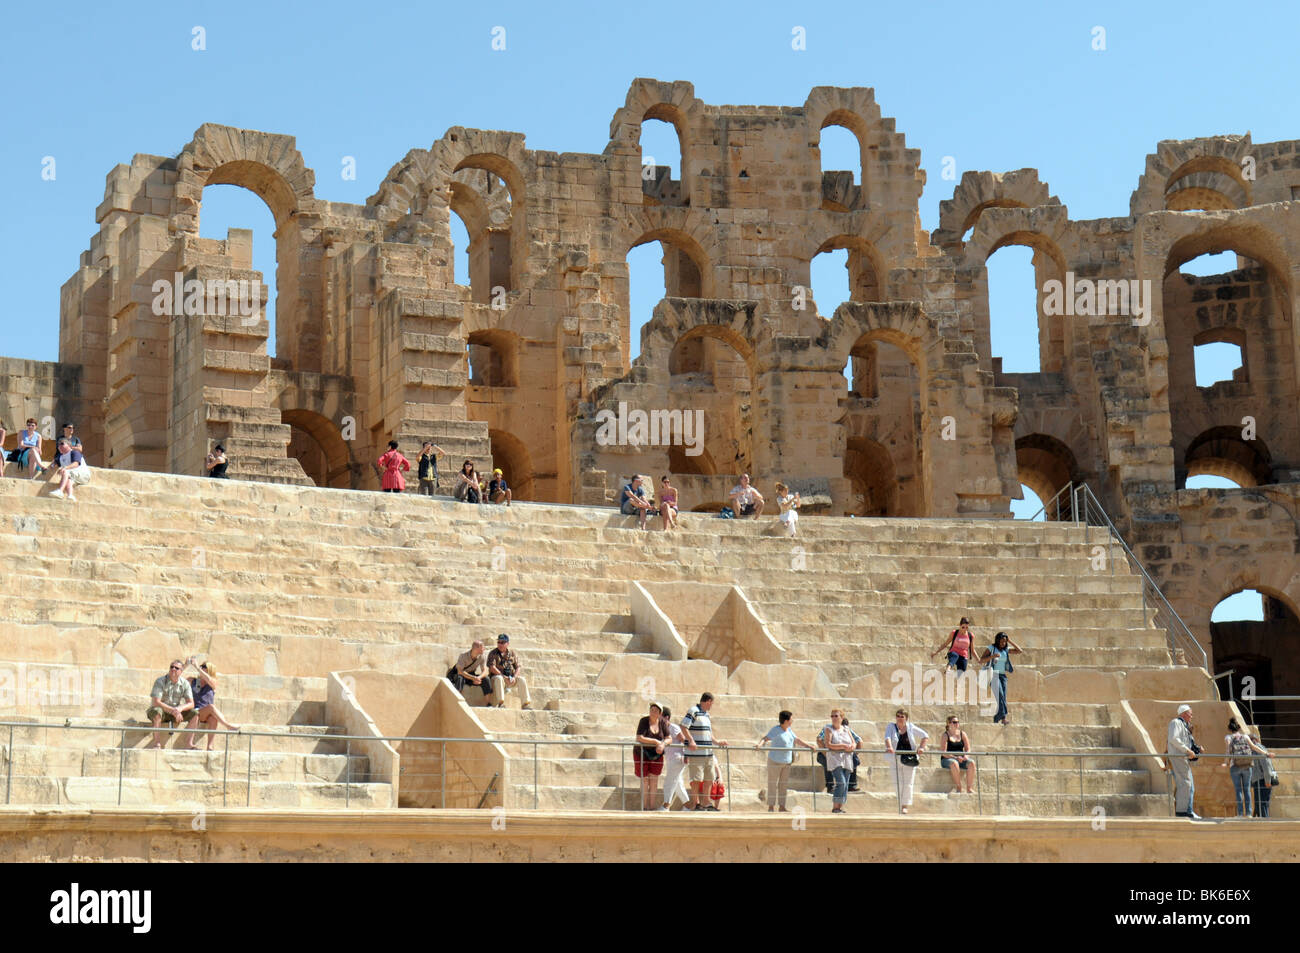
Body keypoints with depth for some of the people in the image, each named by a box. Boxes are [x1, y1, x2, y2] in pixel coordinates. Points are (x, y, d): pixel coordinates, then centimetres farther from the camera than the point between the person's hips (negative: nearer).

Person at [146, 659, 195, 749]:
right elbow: (156, 702, -24)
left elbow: (191, 704, -6)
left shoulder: (185, 683, -2)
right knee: (156, 711, -39)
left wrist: (180, 708, -29)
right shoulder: (160, 681, -14)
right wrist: (173, 710, -33)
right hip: (161, 710, -4)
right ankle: (157, 744, -40)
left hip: (174, 713, 4)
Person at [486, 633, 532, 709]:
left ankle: (526, 704, -20)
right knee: (498, 679, -37)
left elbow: (518, 667, 7)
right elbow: (492, 668, -12)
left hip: (510, 679, 4)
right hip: (498, 676, -4)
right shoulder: (493, 654, 0)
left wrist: (514, 677, -13)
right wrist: (504, 677, -21)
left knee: (522, 679, -21)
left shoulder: (512, 654, 12)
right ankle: (501, 703, -42)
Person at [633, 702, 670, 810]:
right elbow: (639, 738, -26)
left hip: (656, 755, 3)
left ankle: (652, 808, 4)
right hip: (642, 754, -3)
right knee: (645, 782, 2)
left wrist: (663, 744, -29)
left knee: (654, 783, 0)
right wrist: (656, 742, -26)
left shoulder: (662, 722, -4)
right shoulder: (644, 721, -16)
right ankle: (644, 808, 11)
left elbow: (669, 738, -6)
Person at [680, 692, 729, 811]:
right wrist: (691, 741, -25)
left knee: (709, 779, 11)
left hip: (708, 753, 9)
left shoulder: (706, 714, 20)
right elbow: (683, 727, -16)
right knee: (697, 779, -7)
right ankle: (695, 804, -1)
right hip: (696, 753, -9)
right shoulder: (693, 711, -8)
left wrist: (717, 742, 27)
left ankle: (706, 803, 19)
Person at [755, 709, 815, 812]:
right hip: (775, 761, -7)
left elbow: (797, 740, 17)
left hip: (787, 761, 7)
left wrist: (809, 746, 13)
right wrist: (759, 744, -42)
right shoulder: (775, 729, -15)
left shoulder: (789, 730, 7)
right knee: (773, 784, -3)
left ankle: (782, 806, 16)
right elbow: (765, 738, -23)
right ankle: (771, 807, 0)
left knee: (784, 785, 10)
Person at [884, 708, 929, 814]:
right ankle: (900, 804, 10)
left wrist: (921, 747, -7)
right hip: (895, 759, 0)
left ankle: (905, 805, 5)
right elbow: (887, 737, -16)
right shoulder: (891, 727, 2)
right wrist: (889, 747, -35)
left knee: (908, 783, -2)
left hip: (909, 759, 0)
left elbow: (925, 736, 8)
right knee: (898, 783, -2)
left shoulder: (911, 728, 5)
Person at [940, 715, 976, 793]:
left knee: (971, 763, -27)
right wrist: (955, 757, -22)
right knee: (954, 763, -39)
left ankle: (969, 788, -27)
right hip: (947, 759, -4)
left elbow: (968, 749, 11)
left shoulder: (962, 734, 12)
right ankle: (958, 788, -33)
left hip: (961, 759, 4)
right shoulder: (946, 735, -1)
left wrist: (966, 756, -13)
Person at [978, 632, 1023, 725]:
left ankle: (996, 720, 1)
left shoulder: (1006, 650, 13)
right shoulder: (991, 648, 1)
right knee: (1000, 695, -22)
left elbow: (1019, 651, 8)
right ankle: (1003, 718, -30)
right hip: (994, 675, -5)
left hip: (1003, 675, 5)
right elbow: (981, 660, -3)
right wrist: (992, 656, -19)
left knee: (1003, 698, -3)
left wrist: (1010, 641, 5)